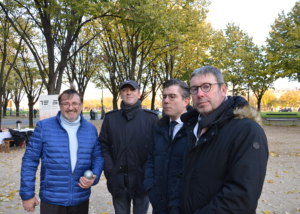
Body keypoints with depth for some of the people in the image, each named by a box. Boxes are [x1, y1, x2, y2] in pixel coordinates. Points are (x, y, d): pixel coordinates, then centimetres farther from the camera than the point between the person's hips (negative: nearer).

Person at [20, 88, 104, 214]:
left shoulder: (91, 129, 3)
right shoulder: (44, 126, -5)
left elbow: (98, 157, 8)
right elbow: (30, 160, -3)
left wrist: (94, 177, -10)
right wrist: (27, 194, -3)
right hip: (51, 201, -2)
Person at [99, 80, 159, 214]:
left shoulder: (151, 118, -2)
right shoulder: (110, 118, 5)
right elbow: (104, 145, 3)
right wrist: (110, 170, -7)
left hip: (141, 181, -1)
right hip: (118, 182, 2)